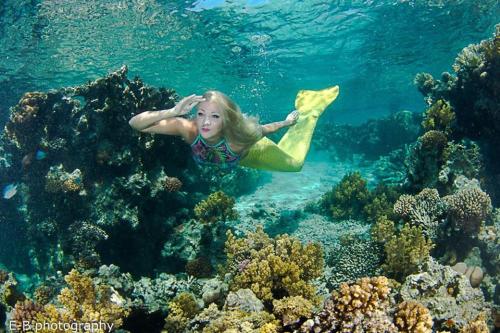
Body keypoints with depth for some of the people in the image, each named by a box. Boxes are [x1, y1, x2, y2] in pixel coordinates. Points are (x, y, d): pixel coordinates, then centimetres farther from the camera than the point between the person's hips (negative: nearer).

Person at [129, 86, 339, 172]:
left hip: (248, 151, -3)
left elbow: (263, 130, -24)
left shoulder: (239, 136, -46)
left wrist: (287, 123, -17)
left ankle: (306, 111, 33)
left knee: (294, 163, 19)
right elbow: (135, 123, -48)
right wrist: (172, 112, -61)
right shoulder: (189, 129, -43)